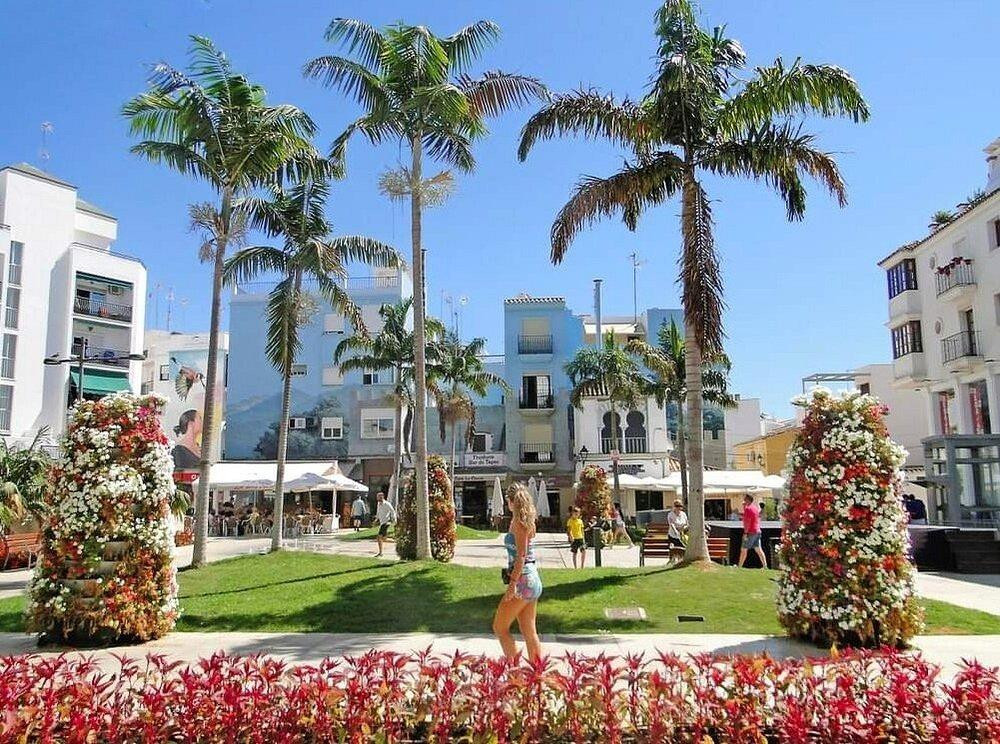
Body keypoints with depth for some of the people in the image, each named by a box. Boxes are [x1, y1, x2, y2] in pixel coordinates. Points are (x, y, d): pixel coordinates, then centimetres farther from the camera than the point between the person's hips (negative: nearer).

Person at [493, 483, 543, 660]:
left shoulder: (519, 522, -14)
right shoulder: (527, 521, 12)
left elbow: (521, 556, -19)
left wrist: (512, 583, -20)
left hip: (523, 580, -9)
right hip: (532, 579, 9)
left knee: (499, 627, 2)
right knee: (529, 632, 12)